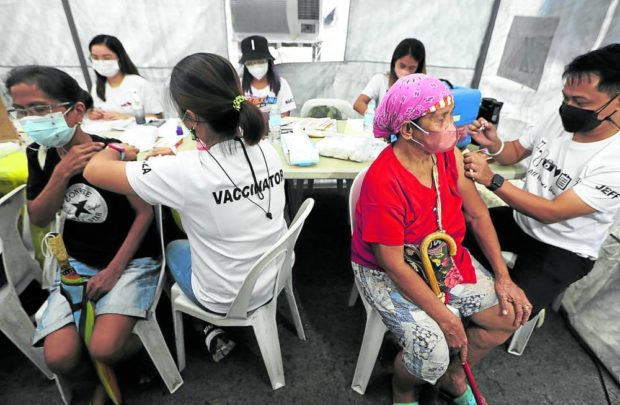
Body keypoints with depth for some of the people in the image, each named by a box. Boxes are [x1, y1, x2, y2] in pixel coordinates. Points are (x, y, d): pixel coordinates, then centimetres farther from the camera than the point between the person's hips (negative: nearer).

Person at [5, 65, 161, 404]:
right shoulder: (39, 154, -1)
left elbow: (145, 213, -13)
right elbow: (38, 219, 0)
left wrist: (114, 269, -14)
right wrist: (62, 173, -19)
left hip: (132, 259, -4)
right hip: (77, 262, 5)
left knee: (104, 349, -22)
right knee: (60, 359, -11)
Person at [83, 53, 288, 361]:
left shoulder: (186, 173, -32)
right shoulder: (266, 149, -14)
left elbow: (95, 170, -19)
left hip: (227, 301, -4)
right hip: (276, 278, 5)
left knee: (173, 248, 25)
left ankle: (214, 330, 30)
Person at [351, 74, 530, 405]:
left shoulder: (449, 154, -9)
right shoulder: (384, 183, -31)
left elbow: (477, 214, 1)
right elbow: (394, 265, -24)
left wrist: (503, 277, 1)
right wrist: (444, 316, -17)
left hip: (445, 259, 7)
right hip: (390, 273, -7)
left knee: (511, 313, 3)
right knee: (434, 351, -20)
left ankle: (453, 375, 30)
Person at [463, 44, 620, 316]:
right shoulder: (560, 120, -6)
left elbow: (552, 212, -29)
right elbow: (515, 152, 8)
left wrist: (491, 180, -37)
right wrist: (493, 144, -17)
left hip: (562, 250, -6)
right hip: (520, 220, 6)